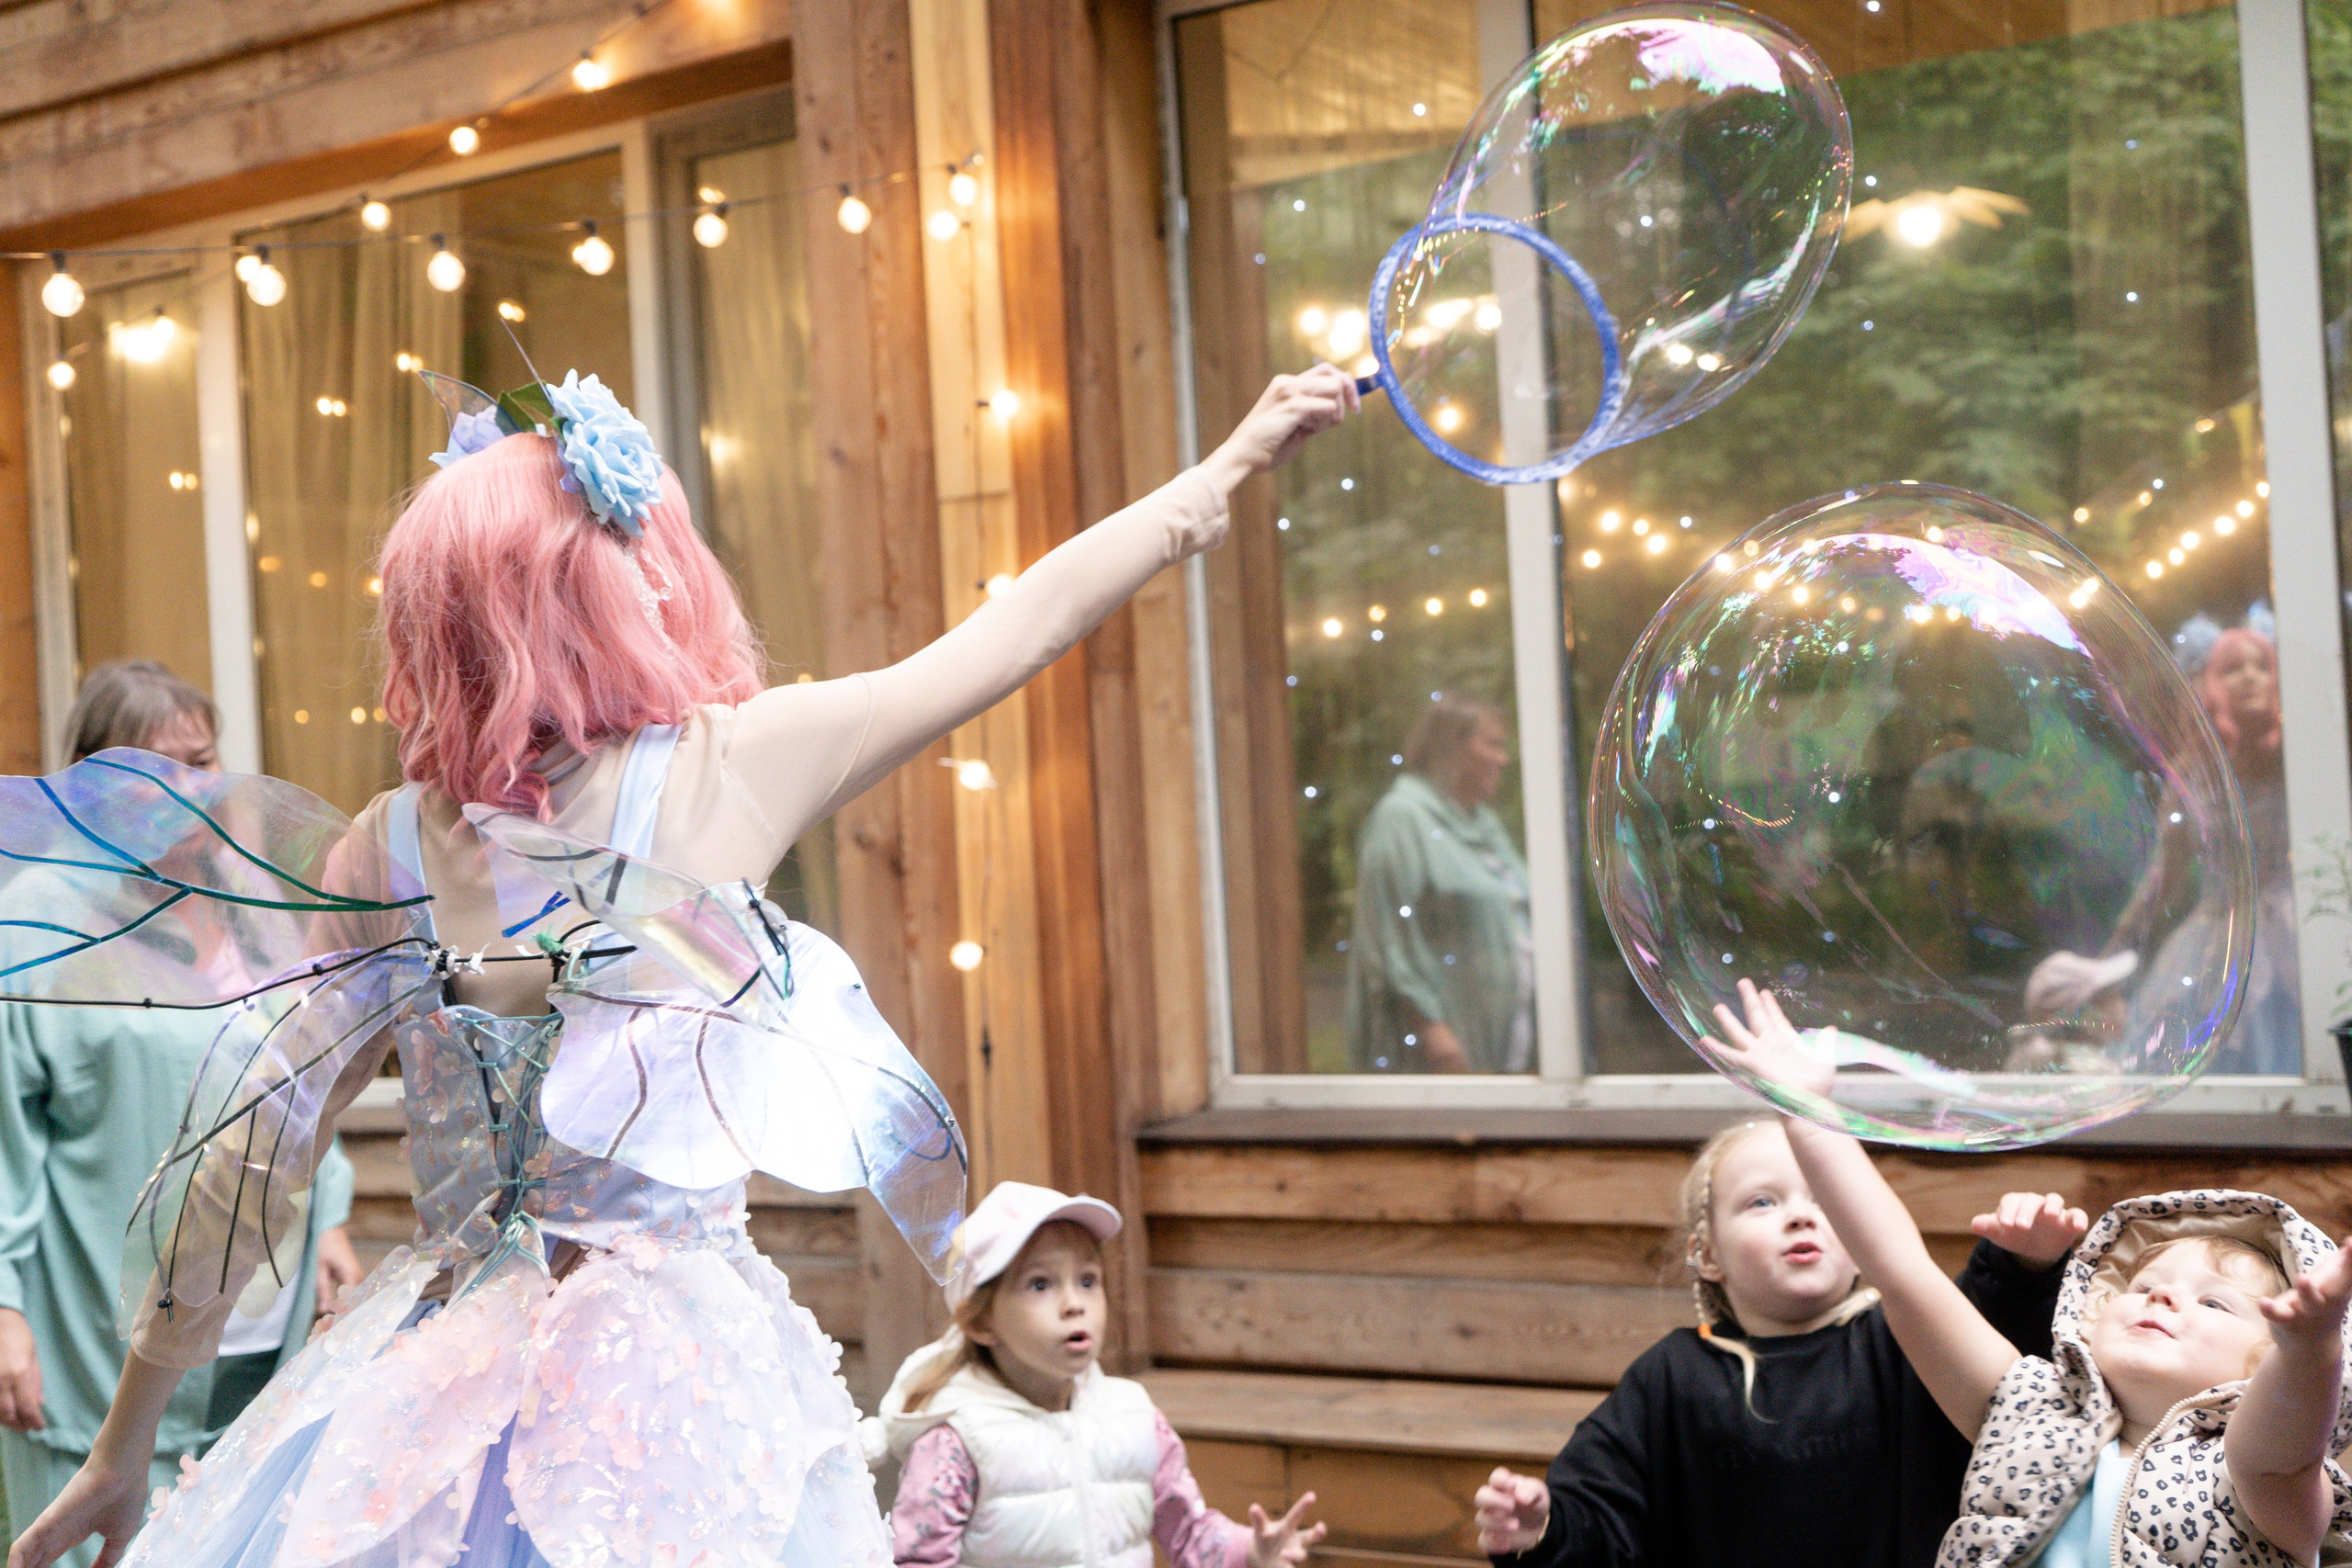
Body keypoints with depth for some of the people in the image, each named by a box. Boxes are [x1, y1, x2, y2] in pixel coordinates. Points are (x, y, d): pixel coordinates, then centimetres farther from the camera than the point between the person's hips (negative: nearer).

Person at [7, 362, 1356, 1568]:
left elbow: (244, 1171, 1)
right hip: (679, 1375, -3)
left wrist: (128, 1443, 12)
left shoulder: (390, 846, -3)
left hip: (434, 1365, 4)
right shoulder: (732, 770, -11)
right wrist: (1238, 460, 14)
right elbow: (1031, 620, 0)